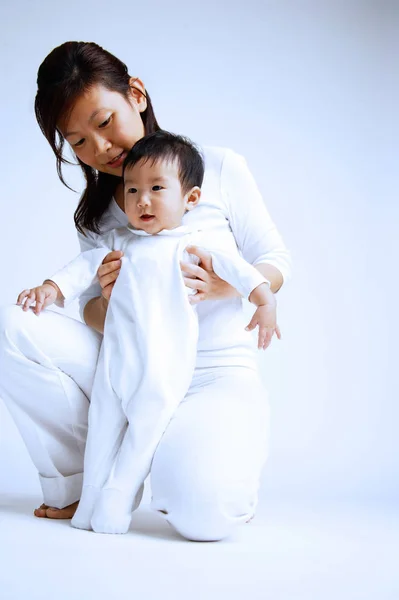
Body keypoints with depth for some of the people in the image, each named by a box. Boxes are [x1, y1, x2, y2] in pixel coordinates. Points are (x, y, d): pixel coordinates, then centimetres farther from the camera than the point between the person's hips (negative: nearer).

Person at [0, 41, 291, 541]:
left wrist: (221, 286, -20)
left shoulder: (218, 168, -1)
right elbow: (95, 320, 8)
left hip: (217, 372, -4)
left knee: (198, 512, -31)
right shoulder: (93, 213, 10)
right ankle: (75, 484, -4)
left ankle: (224, 474, 9)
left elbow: (275, 263, 2)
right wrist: (106, 302, -18)